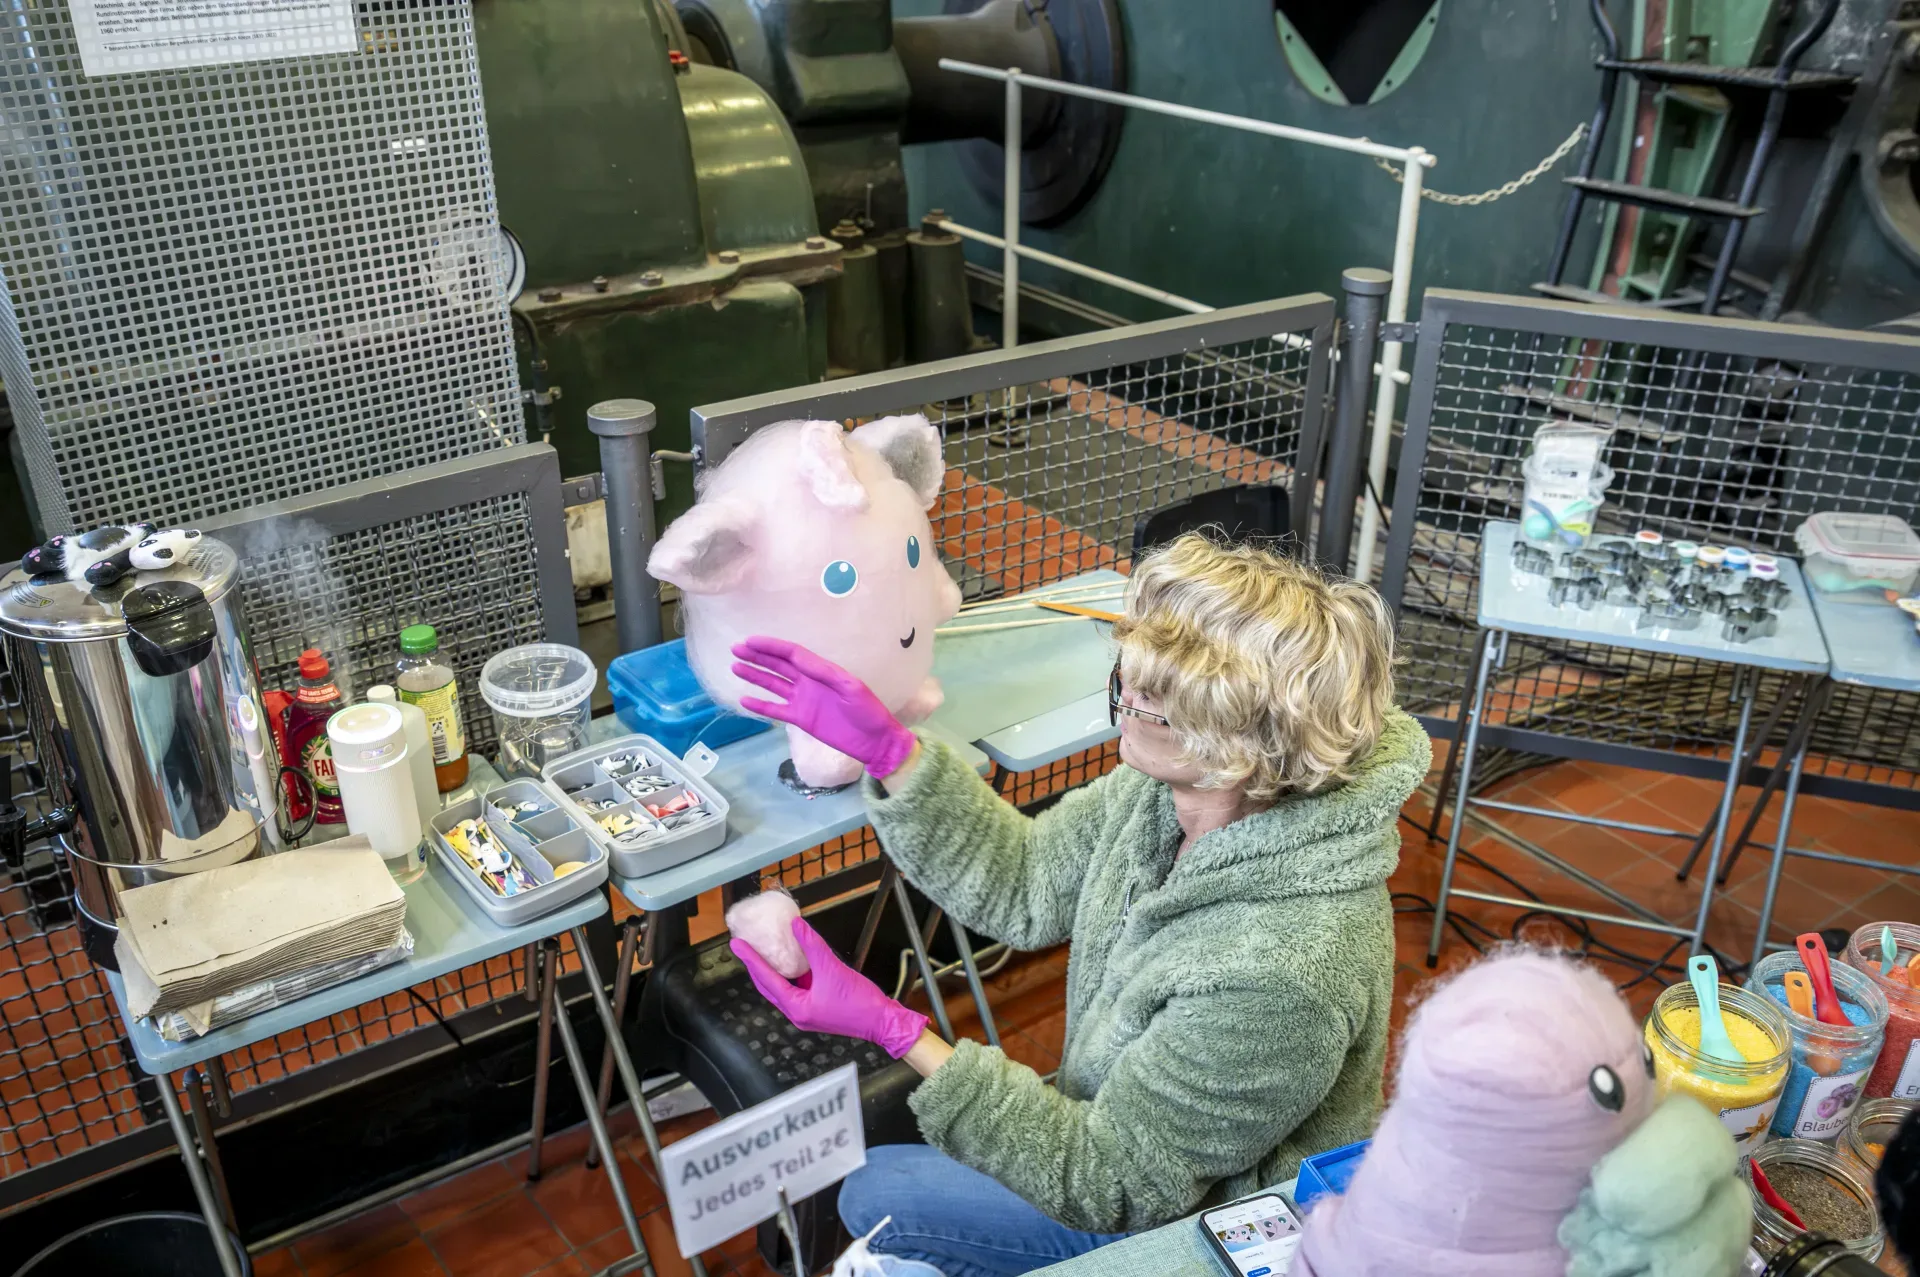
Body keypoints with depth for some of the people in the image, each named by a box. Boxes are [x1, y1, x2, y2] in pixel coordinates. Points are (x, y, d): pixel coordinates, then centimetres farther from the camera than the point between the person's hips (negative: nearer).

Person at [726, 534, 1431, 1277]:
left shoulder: (1278, 967, -41)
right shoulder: (1176, 786, -19)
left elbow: (1110, 1184, -28)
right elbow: (1026, 887, -3)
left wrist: (897, 1033, -34)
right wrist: (887, 749, -14)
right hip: (1126, 1127, 6)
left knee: (878, 1196, 2)